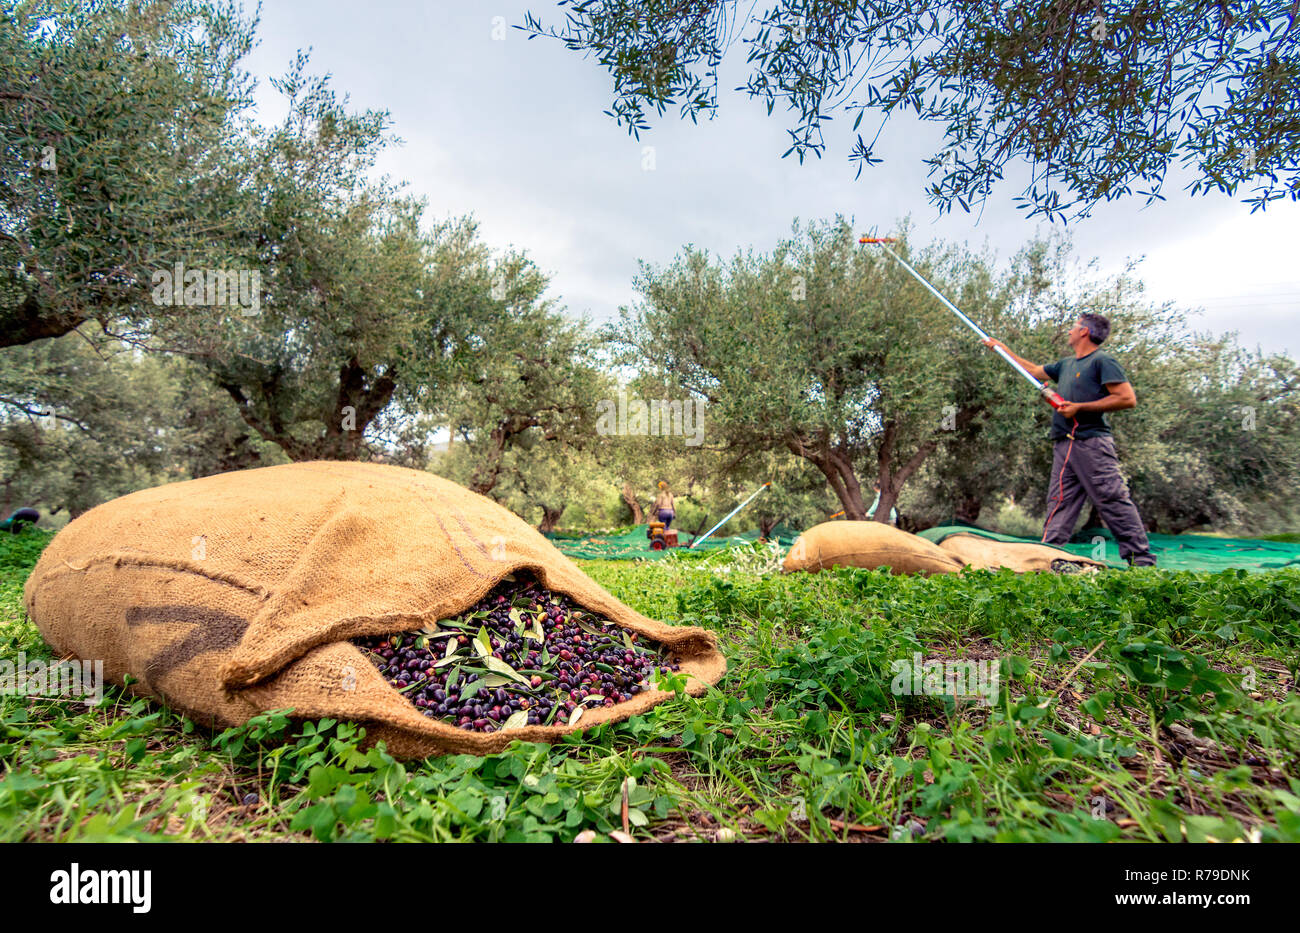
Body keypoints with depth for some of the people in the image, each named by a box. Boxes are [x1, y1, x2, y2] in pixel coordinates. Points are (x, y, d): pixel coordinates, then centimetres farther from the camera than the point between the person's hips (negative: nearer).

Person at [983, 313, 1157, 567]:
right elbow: (1034, 370, 37)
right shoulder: (1066, 364, 22)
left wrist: (1080, 407, -14)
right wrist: (1003, 349, 38)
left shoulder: (1103, 361, -3)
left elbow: (1128, 399, -11)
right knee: (1059, 502, 3)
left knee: (1113, 499, -9)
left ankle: (1142, 559, -4)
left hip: (1092, 443, -8)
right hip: (1064, 445, 8)